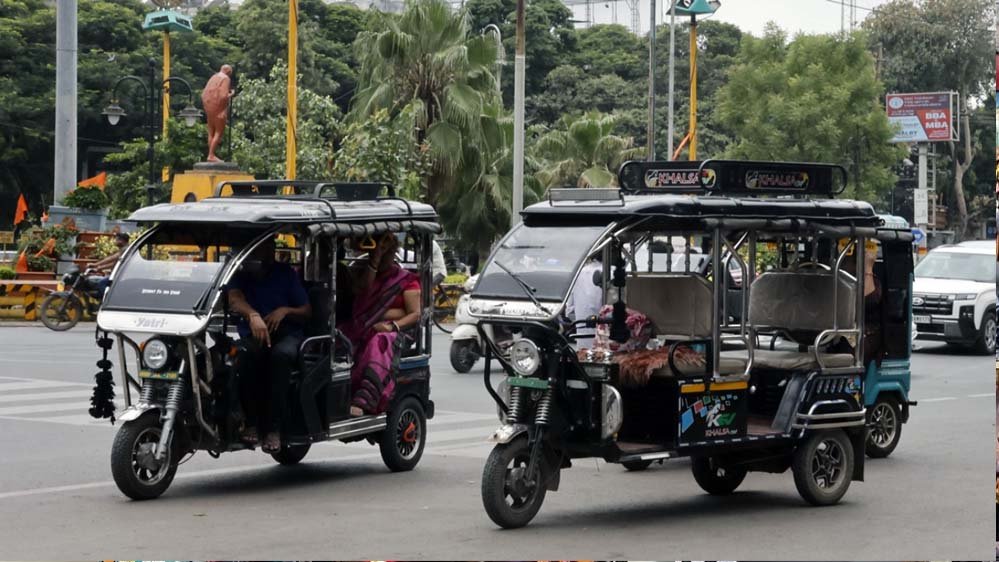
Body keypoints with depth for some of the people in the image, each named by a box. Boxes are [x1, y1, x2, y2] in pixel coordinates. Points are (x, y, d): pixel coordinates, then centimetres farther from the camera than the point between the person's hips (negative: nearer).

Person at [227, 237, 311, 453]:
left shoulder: (285, 273, 14)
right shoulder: (240, 273, 12)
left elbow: (307, 311, 13)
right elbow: (234, 299, -11)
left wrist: (285, 311, -9)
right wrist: (253, 315, -33)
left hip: (287, 333, 0)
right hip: (252, 335, 0)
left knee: (281, 354, -38)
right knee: (248, 353, -38)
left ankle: (273, 428, -40)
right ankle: (251, 421, -32)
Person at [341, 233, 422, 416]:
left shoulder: (406, 280, 13)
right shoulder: (362, 271, 21)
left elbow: (415, 314, 2)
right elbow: (363, 289, -2)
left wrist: (393, 325, -17)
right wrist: (375, 259, -7)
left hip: (389, 332, -3)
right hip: (360, 330, 3)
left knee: (379, 346, -37)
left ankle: (361, 402, -56)